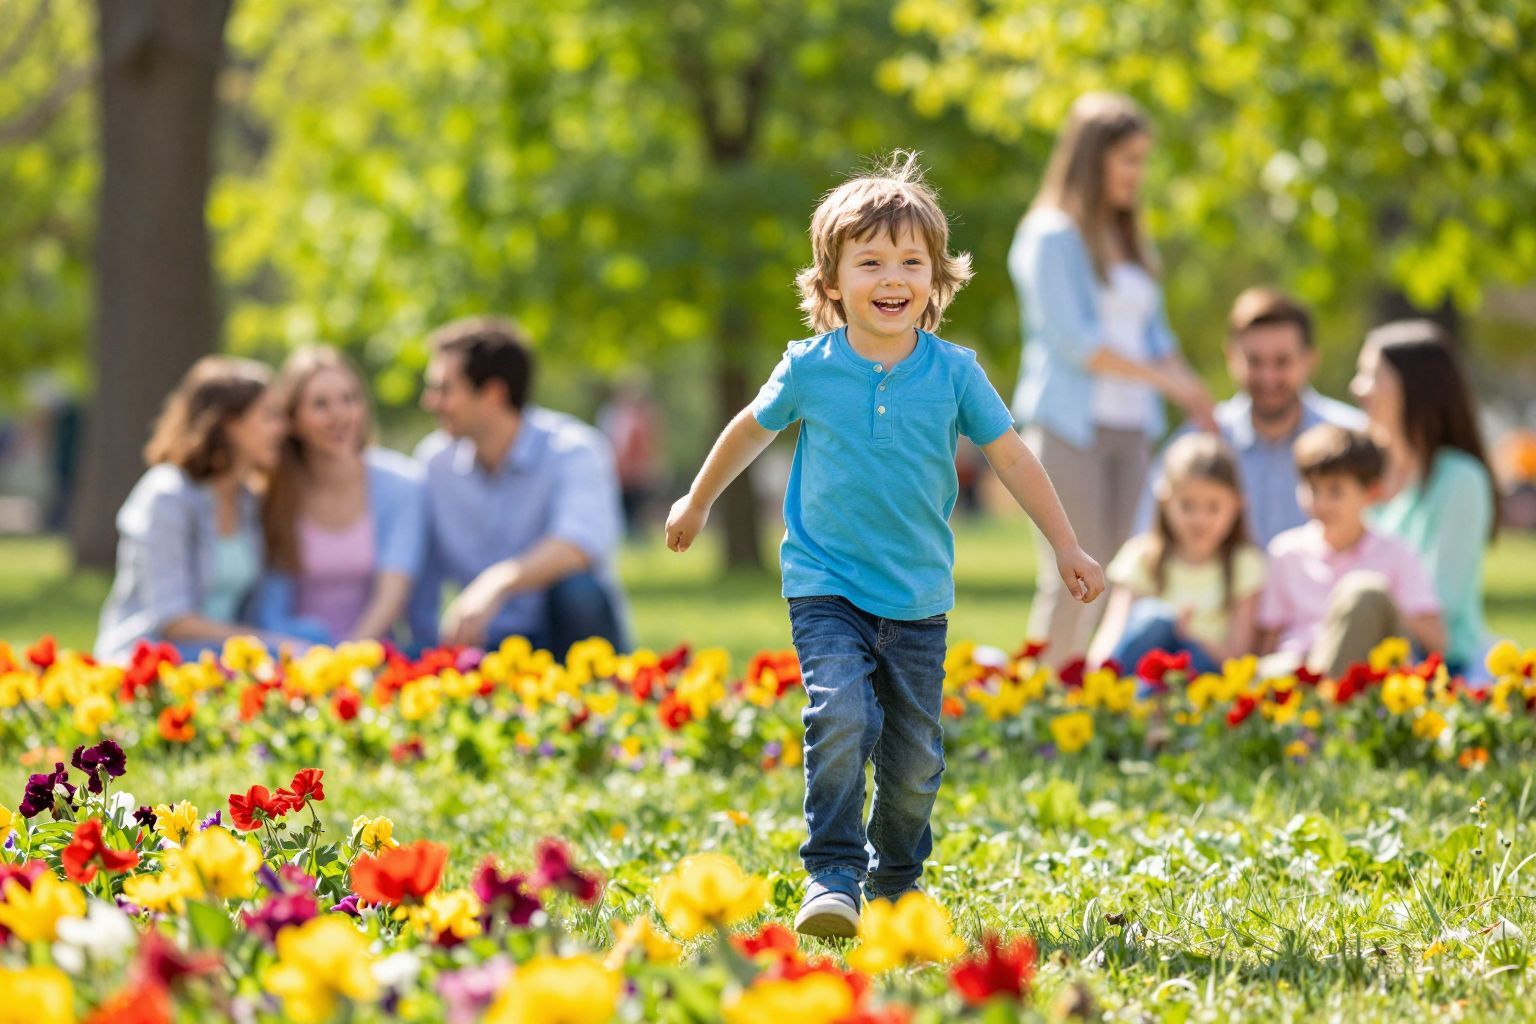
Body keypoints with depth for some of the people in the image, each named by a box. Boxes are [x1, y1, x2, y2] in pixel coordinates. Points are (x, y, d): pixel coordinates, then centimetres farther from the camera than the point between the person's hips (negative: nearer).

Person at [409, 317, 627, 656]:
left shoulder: (572, 452, -11)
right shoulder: (434, 461, 4)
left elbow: (586, 541, -33)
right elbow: (420, 589, 9)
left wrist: (498, 583, -48)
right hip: (486, 645, 1)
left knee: (577, 589, -35)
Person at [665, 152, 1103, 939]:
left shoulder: (953, 372, -4)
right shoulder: (809, 369, -6)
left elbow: (1011, 457, 4)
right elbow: (751, 430, 12)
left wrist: (1066, 547, 7)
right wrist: (697, 503, 25)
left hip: (918, 598, 2)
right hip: (827, 586, -2)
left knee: (915, 755, 6)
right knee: (841, 716, -23)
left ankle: (896, 880, 30)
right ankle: (830, 877, -15)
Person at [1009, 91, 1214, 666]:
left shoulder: (1129, 241, 17)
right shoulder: (1053, 236, -5)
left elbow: (1153, 335, 17)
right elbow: (1073, 340, -12)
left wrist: (1193, 394, -1)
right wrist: (1164, 379, -13)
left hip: (1129, 429, 7)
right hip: (1069, 423, -7)